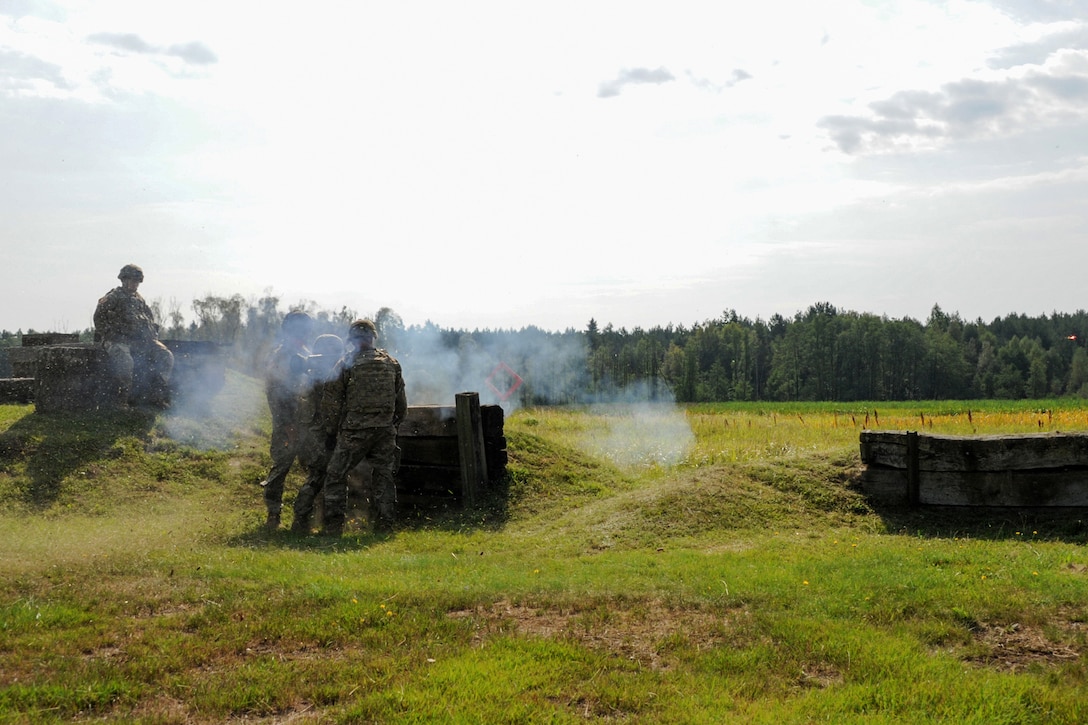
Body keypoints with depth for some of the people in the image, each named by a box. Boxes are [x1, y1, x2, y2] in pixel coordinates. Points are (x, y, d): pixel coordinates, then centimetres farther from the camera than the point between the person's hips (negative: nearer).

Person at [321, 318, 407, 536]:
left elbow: (332, 402, -3)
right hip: (385, 431, 4)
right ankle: (384, 525, 10)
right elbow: (401, 403, 13)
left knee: (336, 475, 5)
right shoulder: (391, 363, 8)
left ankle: (333, 525, 0)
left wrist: (331, 431, 7)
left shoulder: (347, 364, -4)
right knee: (383, 476, 11)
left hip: (354, 431, -4)